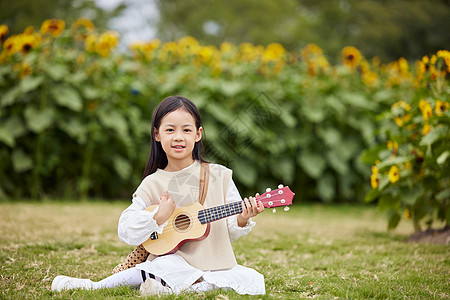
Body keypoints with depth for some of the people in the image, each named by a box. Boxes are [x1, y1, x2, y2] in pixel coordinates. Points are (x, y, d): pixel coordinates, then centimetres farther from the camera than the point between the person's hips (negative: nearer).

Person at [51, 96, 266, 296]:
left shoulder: (219, 176, 4)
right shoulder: (152, 184, 3)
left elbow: (231, 232, 8)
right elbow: (126, 232, -2)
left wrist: (242, 221, -14)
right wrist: (158, 218, -15)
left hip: (216, 266, 2)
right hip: (175, 261, -1)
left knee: (253, 281, -26)